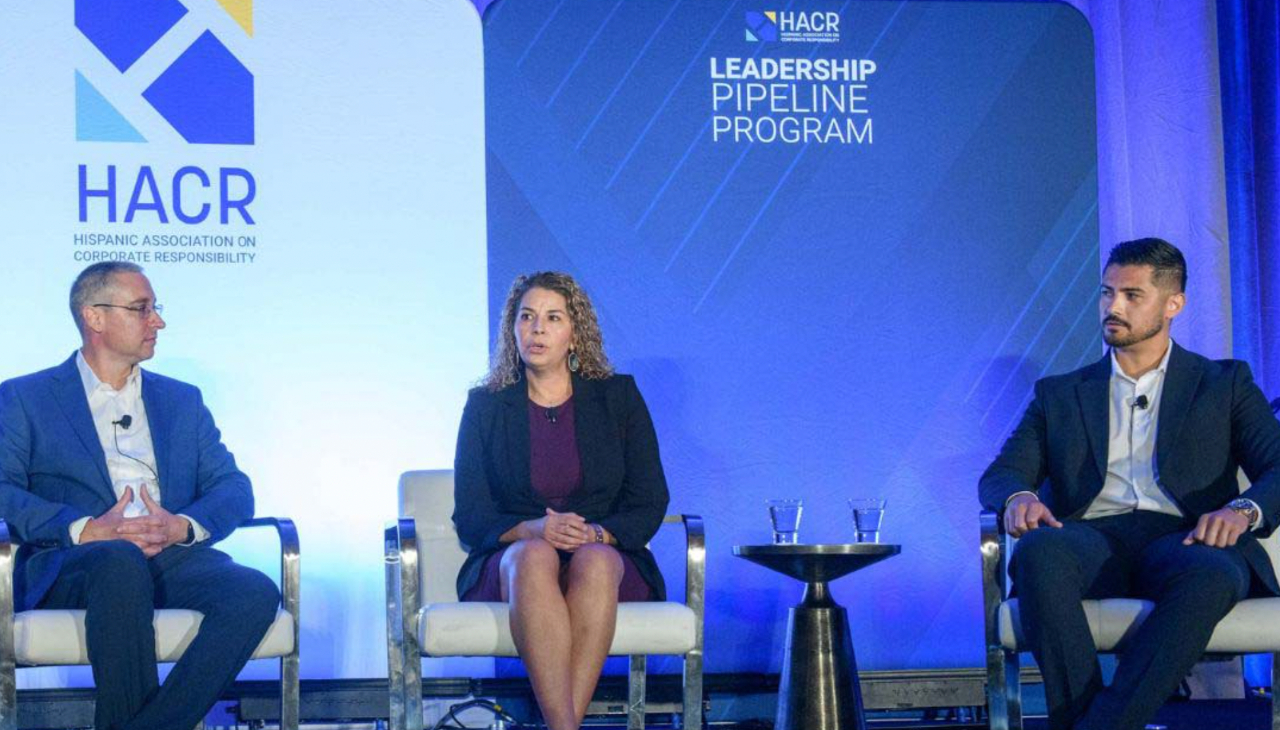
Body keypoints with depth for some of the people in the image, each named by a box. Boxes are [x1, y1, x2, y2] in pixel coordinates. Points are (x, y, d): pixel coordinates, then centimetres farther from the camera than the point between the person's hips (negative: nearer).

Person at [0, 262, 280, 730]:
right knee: (122, 562, -40)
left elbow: (235, 488, 16)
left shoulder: (182, 400, 27)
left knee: (256, 593, -29)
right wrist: (87, 530, -15)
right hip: (70, 564, -3)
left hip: (175, 559, 4)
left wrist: (184, 526, -6)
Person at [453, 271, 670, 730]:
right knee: (534, 556, -37)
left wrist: (597, 534, -16)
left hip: (607, 561, 0)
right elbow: (470, 517, 3)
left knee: (594, 561, -37)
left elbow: (649, 503, 5)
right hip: (510, 564, 0)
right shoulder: (486, 407, 9)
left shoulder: (619, 397, 9)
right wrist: (532, 530, -17)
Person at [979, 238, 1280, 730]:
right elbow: (1000, 475, 16)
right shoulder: (1059, 394, 26)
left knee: (1214, 575, -39)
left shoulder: (1225, 384, 21)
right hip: (1095, 538, 1)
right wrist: (1018, 496, -11)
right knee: (1039, 551, -36)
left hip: (1183, 540, -1)